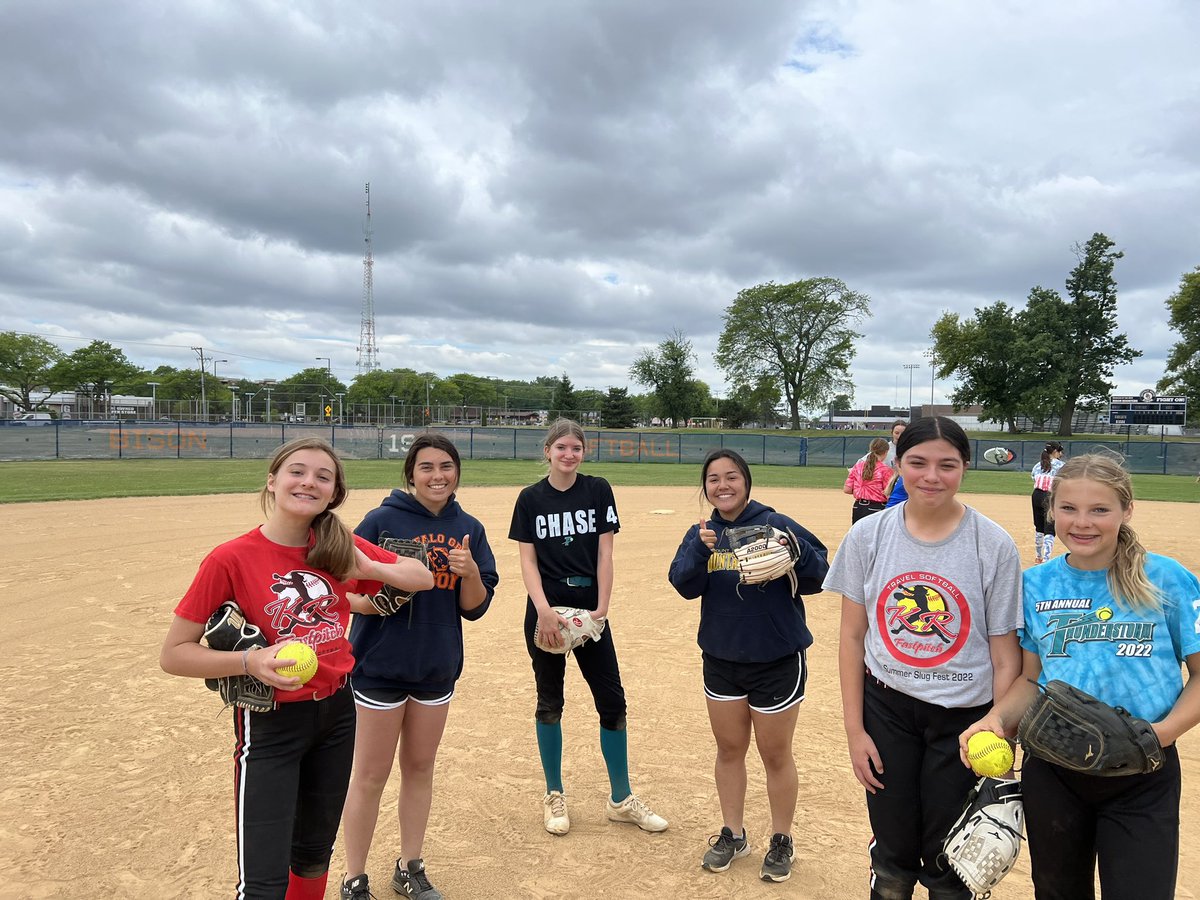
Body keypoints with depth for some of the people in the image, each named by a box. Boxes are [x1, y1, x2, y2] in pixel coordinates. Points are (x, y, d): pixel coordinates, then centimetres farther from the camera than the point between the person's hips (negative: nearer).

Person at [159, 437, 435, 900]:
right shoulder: (231, 558, -16)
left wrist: (369, 569, -14)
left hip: (337, 711, 5)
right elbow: (174, 654, -11)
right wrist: (250, 661, -27)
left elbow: (424, 578, 4)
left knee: (315, 853, 21)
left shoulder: (340, 548, -4)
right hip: (270, 724, -4)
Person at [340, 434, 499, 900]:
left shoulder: (469, 529, 0)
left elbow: (474, 608, 1)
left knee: (420, 769, 17)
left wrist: (470, 572, -18)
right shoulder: (382, 520, -12)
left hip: (438, 667, 4)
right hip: (382, 666, -4)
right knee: (372, 775, 8)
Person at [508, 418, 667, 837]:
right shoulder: (531, 498, 0)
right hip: (546, 611, -1)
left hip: (589, 610, 1)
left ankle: (621, 799, 19)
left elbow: (604, 554, -1)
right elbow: (528, 560, -4)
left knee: (612, 700, 3)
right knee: (550, 703, 9)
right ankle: (554, 797, 25)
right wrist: (544, 610, -17)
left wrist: (602, 607, -10)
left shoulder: (598, 490, 1)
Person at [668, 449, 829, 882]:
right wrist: (700, 548, -28)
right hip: (721, 658, 4)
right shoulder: (700, 533, 1)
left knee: (775, 754, 11)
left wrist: (793, 549, -34)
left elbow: (817, 576, -15)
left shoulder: (775, 524, -13)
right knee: (729, 749, 17)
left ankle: (781, 841, 32)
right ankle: (733, 834, 36)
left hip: (776, 659, -4)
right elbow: (684, 584, -11)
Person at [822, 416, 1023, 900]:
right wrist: (854, 729, -1)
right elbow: (852, 636, 0)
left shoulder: (994, 545, -10)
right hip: (886, 709, 1)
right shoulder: (868, 535, -6)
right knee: (892, 853, 15)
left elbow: (1005, 657, -6)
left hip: (964, 717, -1)